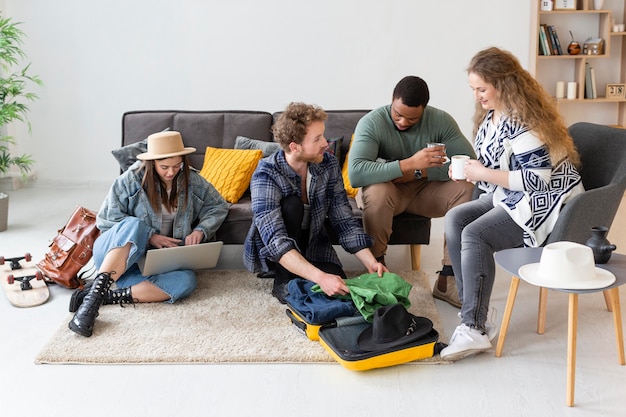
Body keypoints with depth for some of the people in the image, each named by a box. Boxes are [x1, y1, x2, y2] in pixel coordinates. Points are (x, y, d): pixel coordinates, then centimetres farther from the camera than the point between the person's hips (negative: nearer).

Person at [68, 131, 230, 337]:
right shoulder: (131, 180, -10)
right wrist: (148, 235, -19)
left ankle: (107, 296, -36)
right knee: (134, 225, -39)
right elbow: (106, 220, -10)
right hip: (114, 252, -3)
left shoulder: (191, 181, 2)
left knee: (186, 281, -31)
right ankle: (95, 293, -49)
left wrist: (200, 230, -8)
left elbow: (218, 206, 12)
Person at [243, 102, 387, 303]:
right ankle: (284, 279, -13)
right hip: (273, 252, -3)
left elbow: (344, 220, -10)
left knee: (339, 286, -24)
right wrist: (320, 277, -47)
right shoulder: (266, 175, -28)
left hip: (312, 245, 3)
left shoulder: (329, 164, -14)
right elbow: (277, 243, -36)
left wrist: (370, 262, -23)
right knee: (292, 205, -31)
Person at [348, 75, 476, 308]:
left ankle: (447, 279, -19)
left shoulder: (441, 120, -13)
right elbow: (355, 173, -37)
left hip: (424, 189, 3)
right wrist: (410, 163, -43)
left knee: (467, 189, -24)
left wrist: (417, 172, -28)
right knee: (377, 191, -38)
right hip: (384, 191, -3)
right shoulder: (372, 122, -22)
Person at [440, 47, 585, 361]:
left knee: (475, 234, -26)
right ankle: (472, 308, -6)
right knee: (454, 219, -7)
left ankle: (473, 329, -25)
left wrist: (484, 174, -21)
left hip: (542, 202, -10)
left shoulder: (524, 120, -22)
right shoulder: (490, 116, 8)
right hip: (507, 196, 10)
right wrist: (471, 169, 0)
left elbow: (536, 178, -26)